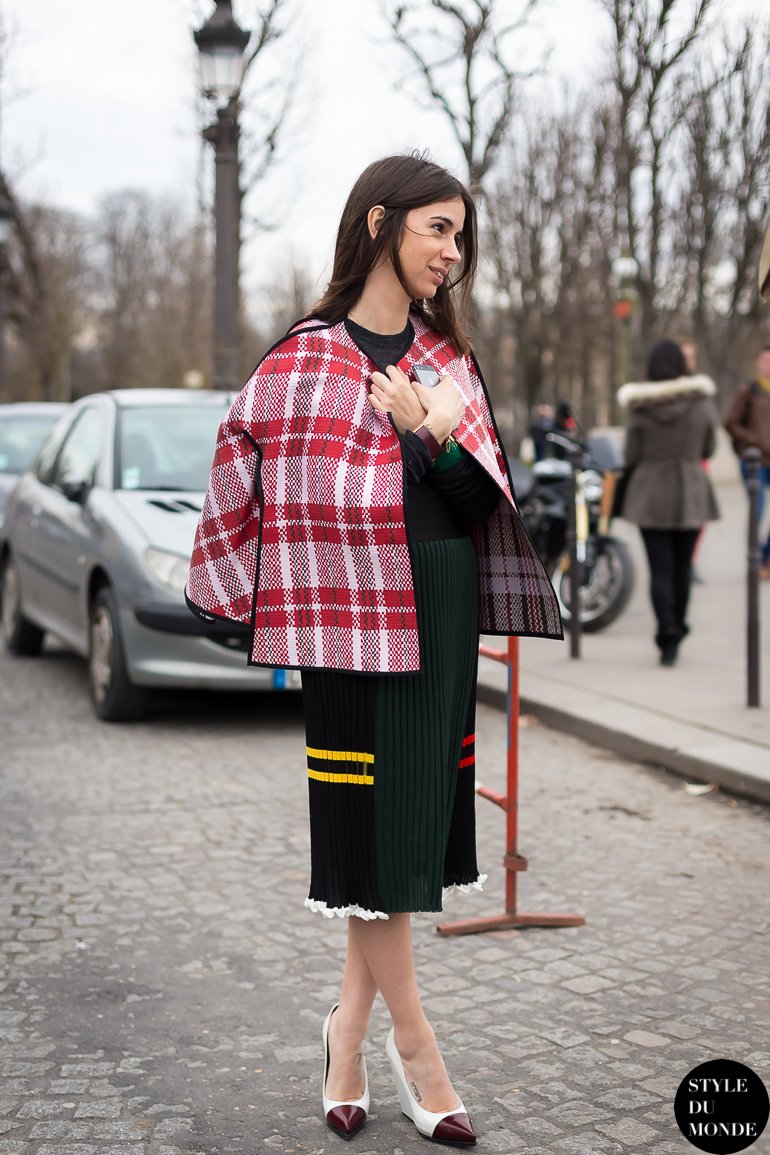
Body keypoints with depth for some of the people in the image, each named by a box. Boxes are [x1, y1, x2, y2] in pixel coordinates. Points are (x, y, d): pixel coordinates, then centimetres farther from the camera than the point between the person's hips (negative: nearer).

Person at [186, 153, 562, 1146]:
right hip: (354, 608, -6)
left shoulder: (448, 358, 12)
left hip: (443, 608, 6)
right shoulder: (306, 357, -3)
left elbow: (478, 500, 4)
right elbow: (244, 468, -6)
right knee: (372, 816, -2)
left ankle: (350, 1033, 22)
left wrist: (428, 433, -14)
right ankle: (414, 1044, 13)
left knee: (417, 815, 8)